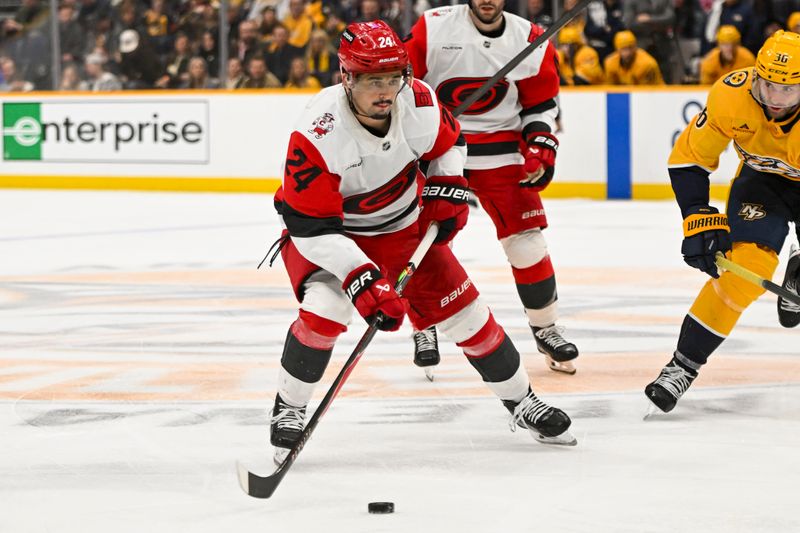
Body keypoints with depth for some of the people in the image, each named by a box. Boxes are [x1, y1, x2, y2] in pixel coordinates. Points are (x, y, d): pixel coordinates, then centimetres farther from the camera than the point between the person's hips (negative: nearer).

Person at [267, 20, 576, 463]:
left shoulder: (418, 102, -20)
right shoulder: (316, 136, -34)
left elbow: (447, 143, 6)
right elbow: (312, 228, -32)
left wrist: (447, 190, -8)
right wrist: (360, 279, -39)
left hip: (404, 225, 4)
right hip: (326, 232, -4)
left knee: (462, 310, 3)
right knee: (325, 309, -29)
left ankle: (519, 398, 23)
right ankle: (288, 409, -7)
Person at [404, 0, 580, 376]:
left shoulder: (530, 41, 0)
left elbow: (541, 104, 10)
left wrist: (541, 146, -2)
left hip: (500, 153, 2)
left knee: (526, 241, -1)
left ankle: (545, 328, 14)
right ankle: (425, 328, 9)